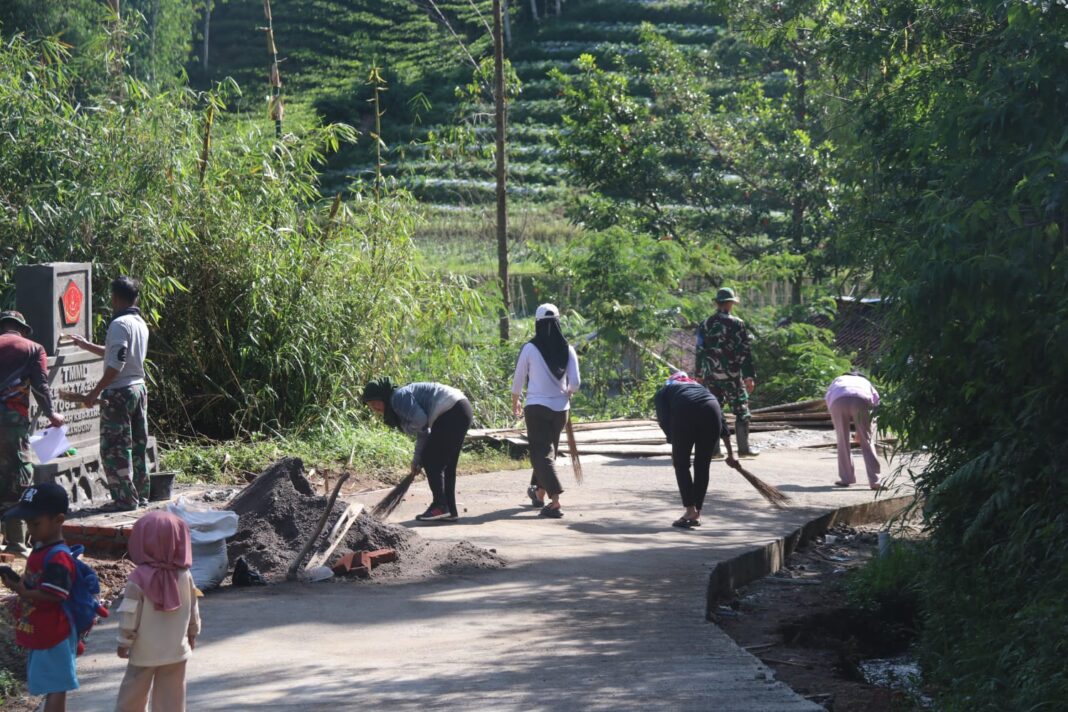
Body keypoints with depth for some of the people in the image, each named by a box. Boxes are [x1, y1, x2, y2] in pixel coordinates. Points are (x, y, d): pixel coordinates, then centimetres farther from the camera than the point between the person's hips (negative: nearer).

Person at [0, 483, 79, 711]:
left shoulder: (57, 557, -22)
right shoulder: (40, 549, 8)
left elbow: (53, 595, -27)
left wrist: (21, 591, -22)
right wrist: (20, 584, 1)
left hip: (53, 636, -9)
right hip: (41, 634, 9)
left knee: (55, 688, -2)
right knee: (52, 687, 17)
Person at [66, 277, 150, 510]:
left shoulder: (120, 324, -15)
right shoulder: (141, 324, 12)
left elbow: (116, 364, -22)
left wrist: (95, 392, -17)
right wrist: (86, 345, 36)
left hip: (119, 393, -9)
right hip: (139, 388, 9)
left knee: (114, 449, -3)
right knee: (138, 446, 13)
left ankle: (126, 499, -4)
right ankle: (141, 495, 18)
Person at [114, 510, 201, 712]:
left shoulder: (138, 578, -17)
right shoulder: (185, 575, -6)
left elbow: (130, 613, -13)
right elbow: (193, 610, 5)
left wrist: (124, 642, -2)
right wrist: (193, 633, 20)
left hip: (144, 650, -2)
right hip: (176, 649, 3)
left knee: (133, 695, 12)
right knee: (171, 696, 9)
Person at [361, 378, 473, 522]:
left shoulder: (399, 398, -10)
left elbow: (420, 420, -22)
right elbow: (423, 432, 22)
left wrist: (407, 428, -1)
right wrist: (417, 460, 19)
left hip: (452, 412, -10)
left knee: (430, 460, -4)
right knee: (447, 464, 13)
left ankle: (440, 506, -2)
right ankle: (449, 510, 16)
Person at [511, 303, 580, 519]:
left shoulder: (529, 348, -8)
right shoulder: (567, 350, -1)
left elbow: (518, 380, 0)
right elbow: (575, 383, -3)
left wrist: (515, 404, 17)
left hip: (536, 407, -4)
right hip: (560, 409, 4)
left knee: (541, 453, -4)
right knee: (548, 450, 21)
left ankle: (555, 501, -19)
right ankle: (539, 492, 38)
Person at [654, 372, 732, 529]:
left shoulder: (662, 393, 31)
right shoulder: (697, 385, 39)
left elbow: (664, 419, 9)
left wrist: (673, 442, 11)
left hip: (685, 412, -3)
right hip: (711, 409, 3)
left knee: (681, 464, 11)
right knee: (702, 466, 15)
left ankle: (690, 510, 1)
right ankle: (697, 514, 17)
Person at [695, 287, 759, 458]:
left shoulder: (705, 325, 5)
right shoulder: (737, 324, -8)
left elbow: (700, 351, 9)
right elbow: (745, 352, -10)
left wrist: (699, 374, 17)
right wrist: (749, 376, -8)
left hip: (710, 376, 4)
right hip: (731, 375, -4)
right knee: (741, 410, 5)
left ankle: (713, 448, 6)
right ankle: (744, 447, 5)